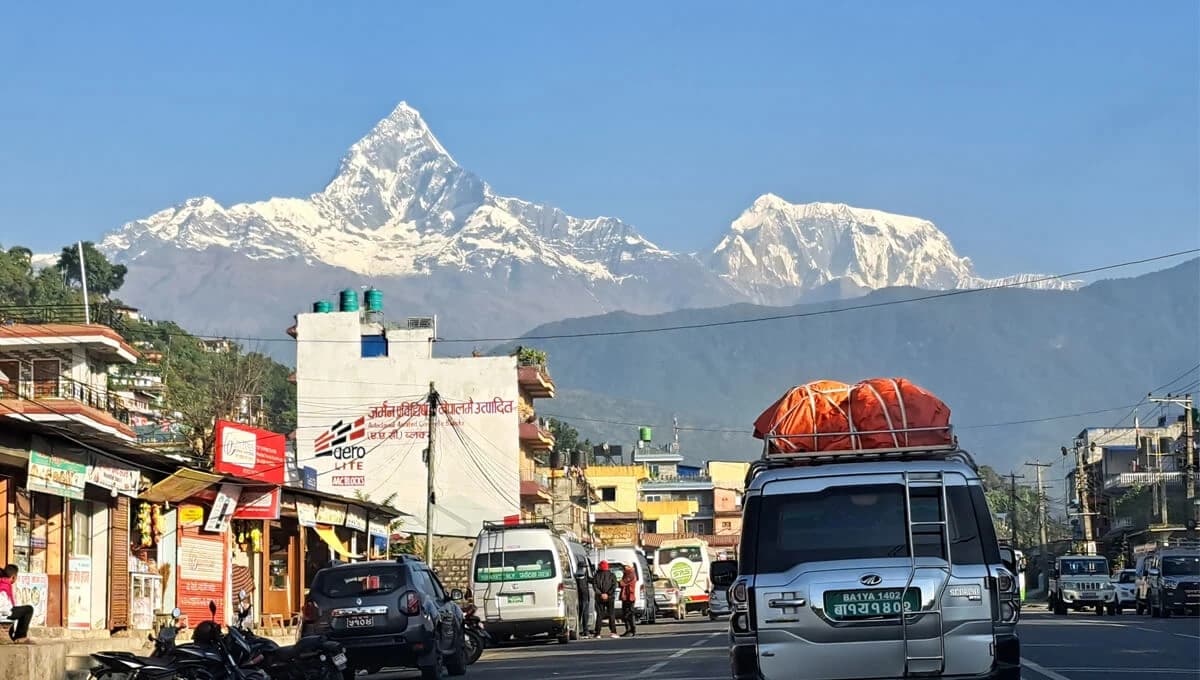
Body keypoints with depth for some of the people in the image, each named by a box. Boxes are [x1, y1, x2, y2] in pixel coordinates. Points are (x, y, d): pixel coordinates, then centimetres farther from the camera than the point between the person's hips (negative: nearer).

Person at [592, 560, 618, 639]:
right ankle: (613, 632, -4)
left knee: (599, 615, 4)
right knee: (611, 615, 4)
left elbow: (594, 586, -8)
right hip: (610, 598, 0)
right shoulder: (611, 575, 0)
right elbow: (614, 586, -8)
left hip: (599, 598, 0)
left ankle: (597, 633, -1)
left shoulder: (597, 575, 0)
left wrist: (600, 594, -11)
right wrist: (608, 594, -12)